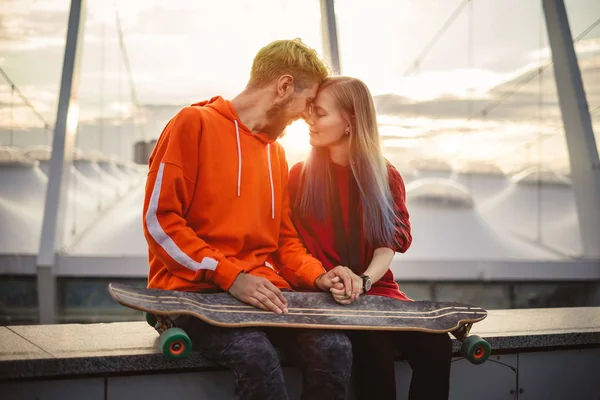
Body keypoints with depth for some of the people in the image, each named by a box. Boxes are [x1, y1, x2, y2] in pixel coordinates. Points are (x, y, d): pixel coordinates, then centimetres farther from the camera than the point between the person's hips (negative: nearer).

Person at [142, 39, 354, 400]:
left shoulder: (276, 152, 17)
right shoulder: (196, 124, -3)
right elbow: (159, 219, -10)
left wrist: (316, 276, 1)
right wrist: (231, 276, -17)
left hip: (263, 292, 6)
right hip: (195, 292, -5)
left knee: (334, 347, -21)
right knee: (257, 356, -33)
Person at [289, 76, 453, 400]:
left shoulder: (386, 177, 7)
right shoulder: (300, 176, 6)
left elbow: (388, 245, -1)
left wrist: (363, 282, -21)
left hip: (377, 291, 2)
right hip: (323, 296, -2)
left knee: (436, 342, -25)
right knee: (375, 345, -33)